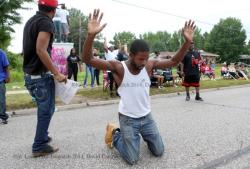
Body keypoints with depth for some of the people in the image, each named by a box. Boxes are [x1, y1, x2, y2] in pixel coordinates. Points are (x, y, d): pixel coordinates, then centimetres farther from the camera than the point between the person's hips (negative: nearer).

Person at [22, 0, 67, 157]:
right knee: (47, 110, 3)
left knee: (43, 108, 23)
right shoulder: (46, 22, -15)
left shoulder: (31, 21, 13)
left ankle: (43, 136, 36)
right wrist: (57, 73, -23)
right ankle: (39, 146, 12)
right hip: (41, 75, -9)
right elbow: (41, 50, -26)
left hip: (30, 74, 9)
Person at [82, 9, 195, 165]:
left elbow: (173, 61, -4)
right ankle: (114, 134, 24)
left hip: (147, 117, 4)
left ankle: (142, 135, 40)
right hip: (128, 119, -4)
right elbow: (88, 59, -28)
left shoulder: (149, 65, -7)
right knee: (132, 160, 0)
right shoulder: (118, 67, -20)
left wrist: (188, 41, -19)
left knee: (159, 152, 11)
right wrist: (91, 35, -46)